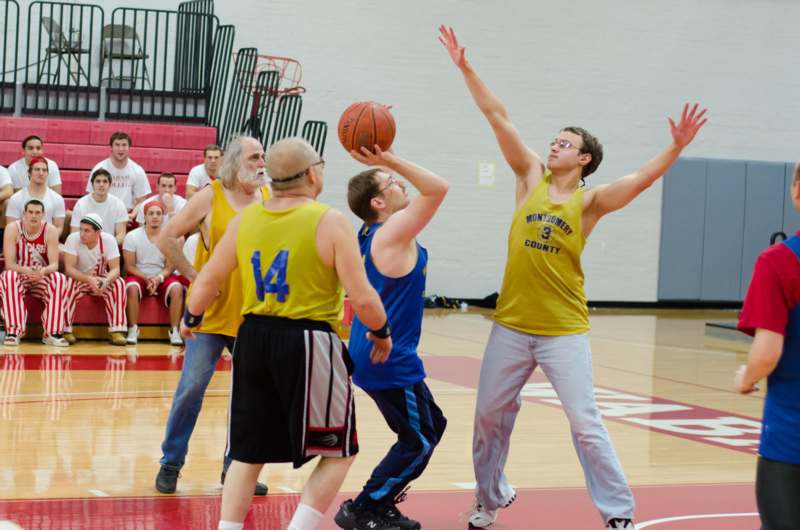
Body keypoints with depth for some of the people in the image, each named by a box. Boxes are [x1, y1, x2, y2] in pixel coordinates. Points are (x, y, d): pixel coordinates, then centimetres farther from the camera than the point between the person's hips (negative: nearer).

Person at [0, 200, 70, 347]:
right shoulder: (13, 229, -12)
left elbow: (54, 264, -13)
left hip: (42, 278, 1)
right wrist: (27, 271, -38)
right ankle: (13, 332, -33)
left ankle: (52, 333, -25)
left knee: (61, 280, -30)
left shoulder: (50, 231, -10)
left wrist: (43, 271, -38)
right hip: (19, 276, -1)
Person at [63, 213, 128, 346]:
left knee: (118, 284, -28)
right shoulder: (73, 239, -19)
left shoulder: (109, 240, -16)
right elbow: (69, 268, -25)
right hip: (78, 279, -1)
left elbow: (115, 269, -19)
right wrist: (89, 279, -41)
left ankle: (117, 331, -26)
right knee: (68, 284, -35)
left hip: (100, 279, 1)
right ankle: (66, 330, -22)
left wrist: (106, 281, -42)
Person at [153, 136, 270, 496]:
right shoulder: (210, 197, -6)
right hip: (212, 312, -4)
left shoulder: (271, 198, 3)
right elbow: (166, 239, -4)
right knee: (192, 387, -2)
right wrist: (194, 275, -8)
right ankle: (171, 463, 12)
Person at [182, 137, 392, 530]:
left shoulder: (245, 219, 4)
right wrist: (381, 333, 7)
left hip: (253, 338, 5)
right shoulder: (330, 222, -11)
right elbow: (363, 298, -13)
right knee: (339, 453, 10)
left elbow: (207, 281, 11)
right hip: (308, 343, -5)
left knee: (248, 453, 17)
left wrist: (190, 318, 30)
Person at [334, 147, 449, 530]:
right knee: (419, 441, -1)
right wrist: (390, 160, -22)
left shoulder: (372, 233, 9)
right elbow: (438, 188, -22)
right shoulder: (394, 232, -18)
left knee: (431, 426, 20)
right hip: (390, 358, -10)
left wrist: (383, 162, 12)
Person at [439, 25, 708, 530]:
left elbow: (642, 179, -19)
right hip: (511, 325, 4)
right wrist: (465, 66, 0)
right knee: (490, 415, 12)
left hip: (564, 330, -4)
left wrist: (677, 147, -34)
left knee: (586, 424, -5)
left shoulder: (590, 201, -4)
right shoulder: (532, 178, 4)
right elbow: (498, 116, 1)